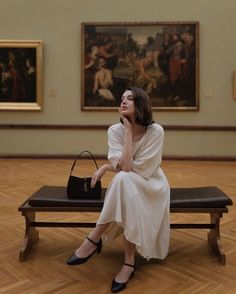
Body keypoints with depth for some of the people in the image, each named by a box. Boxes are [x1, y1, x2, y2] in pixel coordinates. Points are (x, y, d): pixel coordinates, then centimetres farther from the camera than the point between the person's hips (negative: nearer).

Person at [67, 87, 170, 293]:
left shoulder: (156, 131, -18)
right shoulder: (115, 130, -9)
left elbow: (131, 168, -21)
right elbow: (124, 166, -21)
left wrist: (106, 167, -16)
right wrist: (127, 131, -22)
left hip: (151, 185, -2)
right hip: (127, 186, 3)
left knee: (124, 180, -35)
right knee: (123, 179, -35)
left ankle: (94, 239, -21)